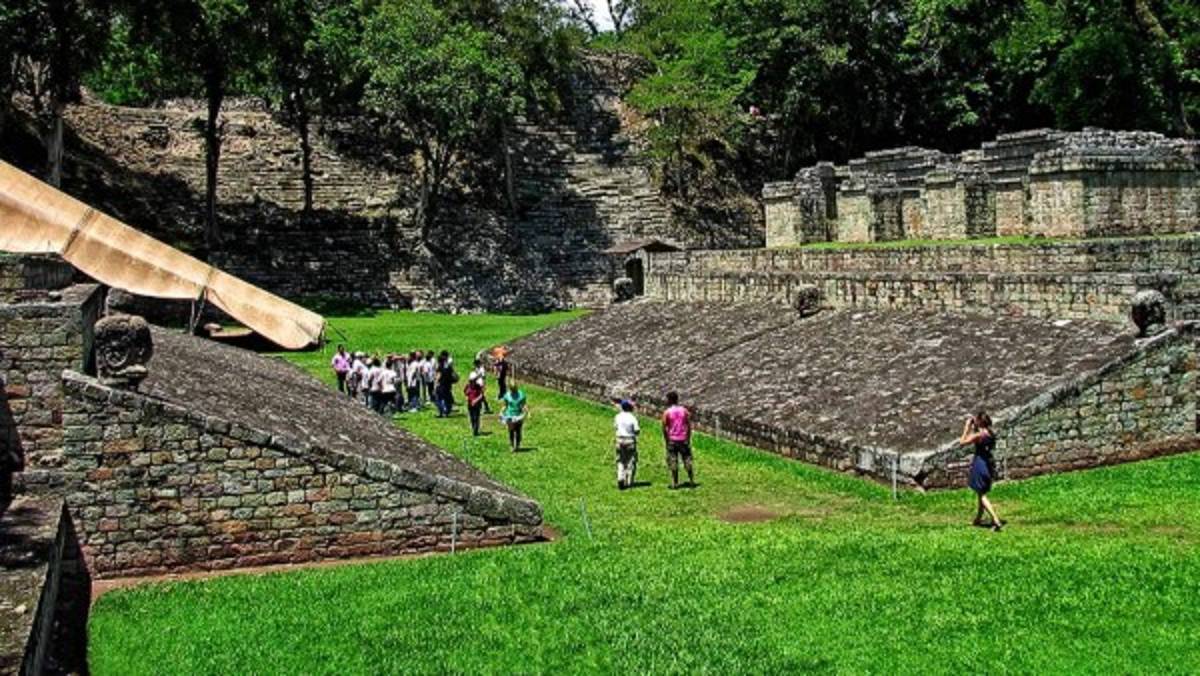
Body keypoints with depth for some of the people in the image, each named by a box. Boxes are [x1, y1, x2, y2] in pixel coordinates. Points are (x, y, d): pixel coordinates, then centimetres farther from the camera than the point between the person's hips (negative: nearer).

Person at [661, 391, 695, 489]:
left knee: (673, 462, 3)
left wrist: (666, 440, 0)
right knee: (687, 460, 11)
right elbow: (689, 426, 2)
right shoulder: (684, 411, 1)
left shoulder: (666, 412, -7)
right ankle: (691, 480, 15)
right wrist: (688, 438, 9)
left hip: (672, 440, -2)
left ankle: (675, 483, 4)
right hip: (683, 439, 2)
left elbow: (664, 428, -9)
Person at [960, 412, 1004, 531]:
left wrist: (967, 427, -4)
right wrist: (972, 427, 14)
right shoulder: (990, 433, 1)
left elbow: (962, 441, -9)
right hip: (989, 463, 8)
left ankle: (996, 521, -14)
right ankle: (978, 519, 37)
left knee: (982, 495, -2)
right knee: (982, 493, 23)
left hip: (980, 463, -8)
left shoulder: (977, 435, -21)